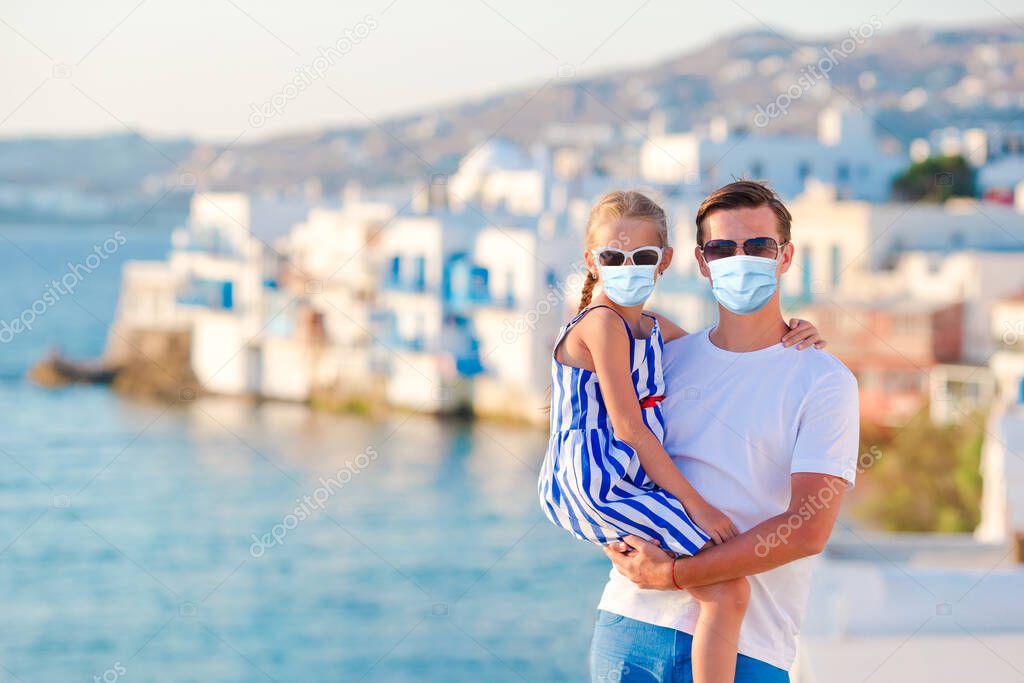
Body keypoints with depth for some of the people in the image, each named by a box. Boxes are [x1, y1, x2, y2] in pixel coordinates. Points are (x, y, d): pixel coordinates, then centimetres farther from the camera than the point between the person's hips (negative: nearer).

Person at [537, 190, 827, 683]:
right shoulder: (602, 323, -12)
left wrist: (783, 340, 10)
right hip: (597, 488, -10)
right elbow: (628, 428, -16)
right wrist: (694, 504, -17)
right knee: (729, 591, -17)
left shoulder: (654, 328, 15)